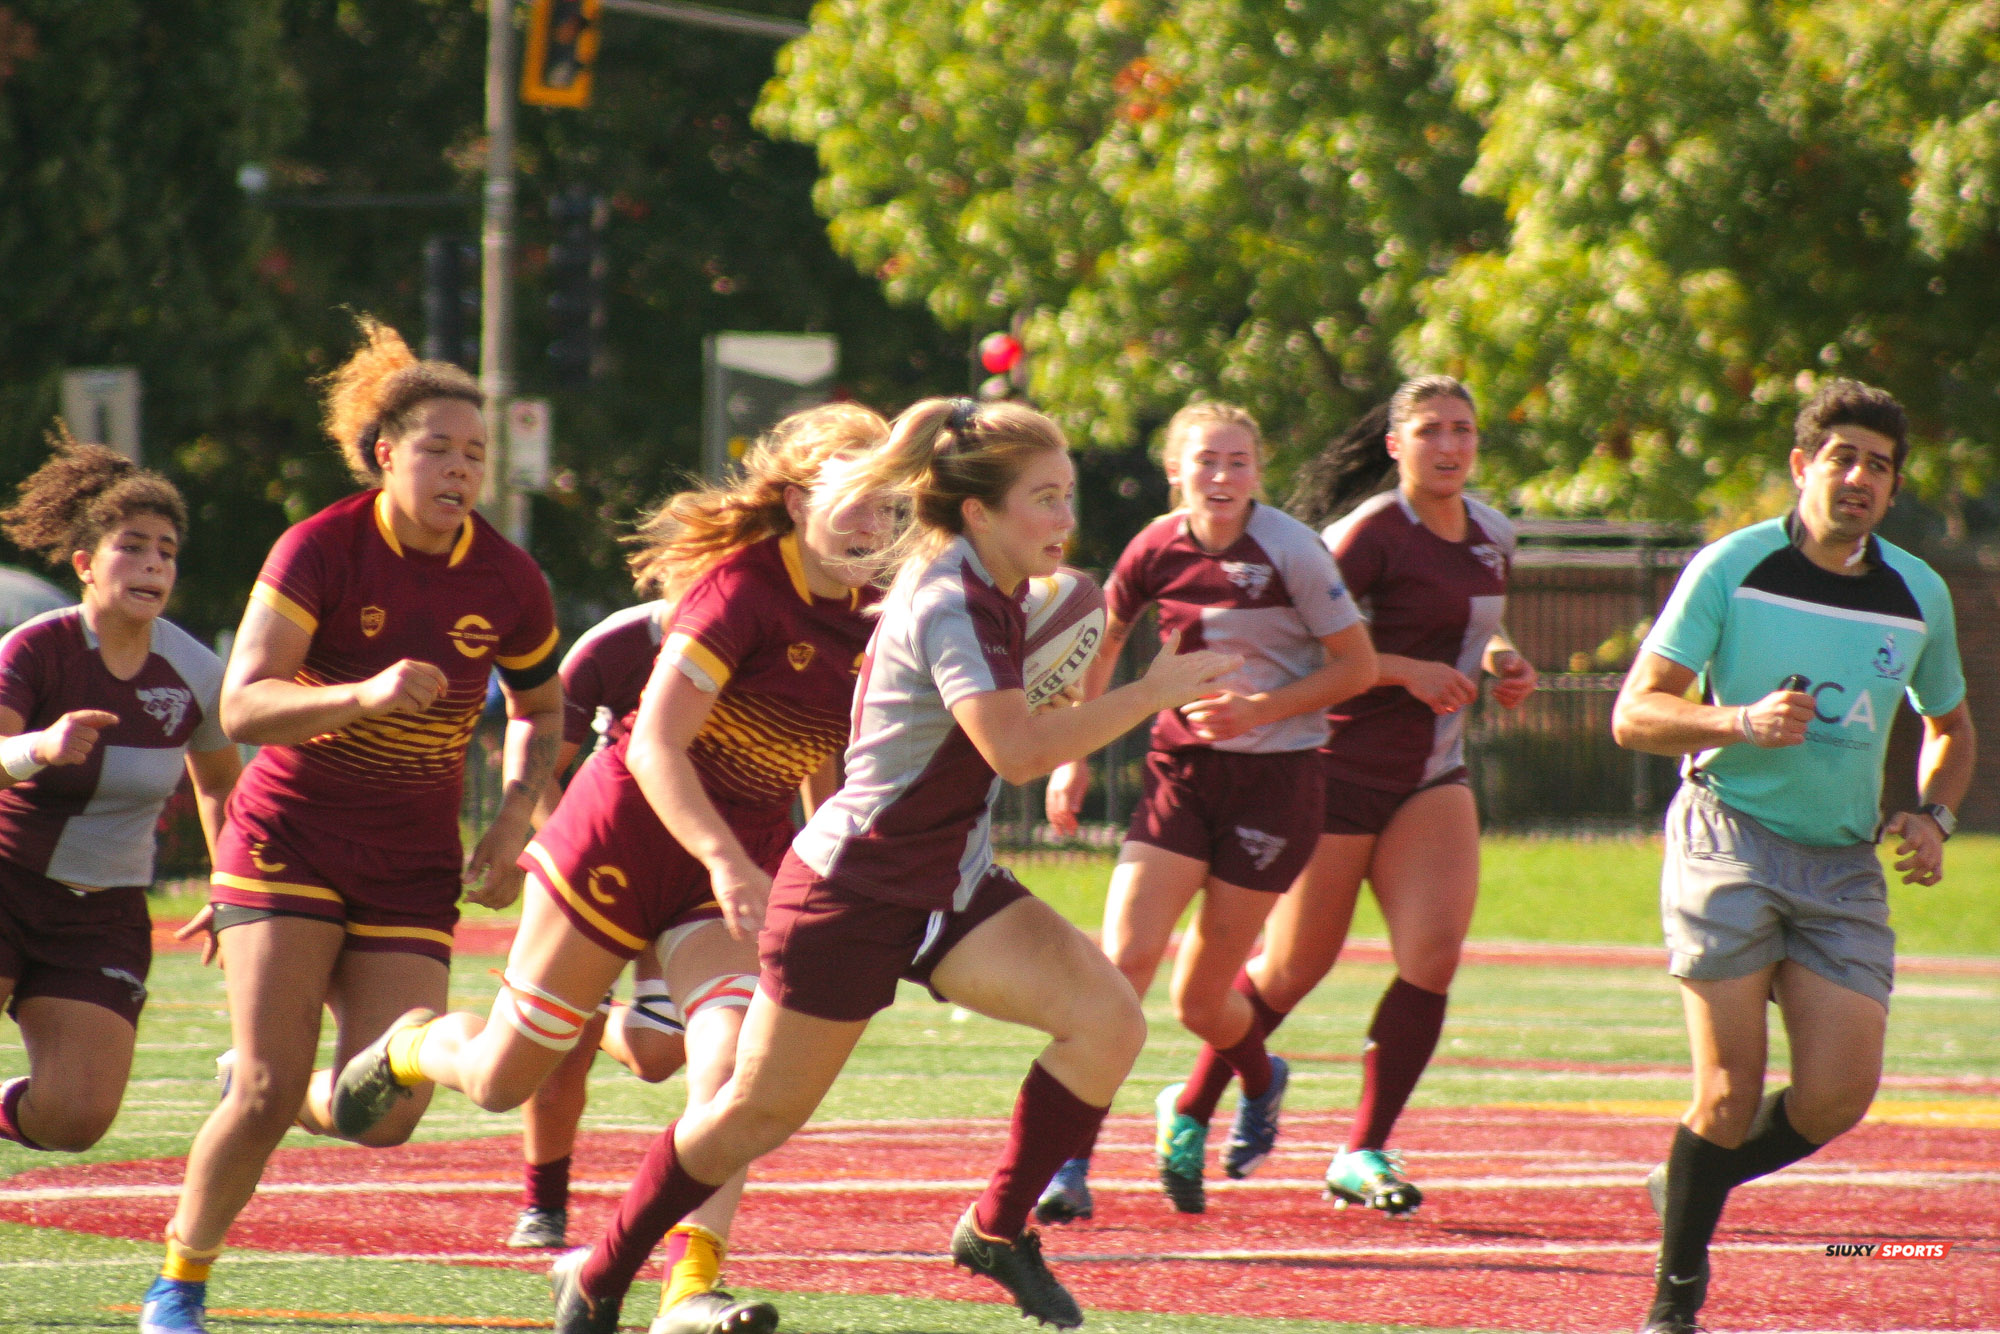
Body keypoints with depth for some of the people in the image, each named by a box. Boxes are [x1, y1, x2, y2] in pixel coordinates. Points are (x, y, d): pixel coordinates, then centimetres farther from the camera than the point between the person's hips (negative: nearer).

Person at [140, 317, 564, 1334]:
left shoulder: (507, 583, -2)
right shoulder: (321, 549, -13)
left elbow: (540, 710, 17)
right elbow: (242, 707, -20)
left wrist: (515, 819, -1)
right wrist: (366, 695, -36)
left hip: (412, 863, 3)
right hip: (290, 837, -3)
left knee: (383, 1116, -9)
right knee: (269, 1093, -13)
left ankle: (267, 1088, 26)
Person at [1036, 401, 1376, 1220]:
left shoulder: (1289, 553, -14)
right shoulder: (1157, 551, -3)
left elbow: (1358, 667, -7)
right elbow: (1100, 646, 15)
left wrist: (1262, 708, -18)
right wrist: (1072, 757, 11)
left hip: (1273, 777, -3)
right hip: (1183, 765, 3)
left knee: (1202, 1001, 3)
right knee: (1124, 961, -15)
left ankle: (1261, 1080, 40)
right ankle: (1072, 1161, -12)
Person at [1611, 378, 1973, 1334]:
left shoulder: (1919, 595, 7)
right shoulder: (1731, 568, -5)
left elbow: (1950, 728, 24)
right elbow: (1634, 714, -6)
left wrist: (1932, 816, 4)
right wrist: (1744, 723, -23)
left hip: (1844, 863, 4)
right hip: (1727, 836, -4)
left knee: (1839, 1094, -9)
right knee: (1731, 1090, -12)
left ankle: (1699, 1181, 22)